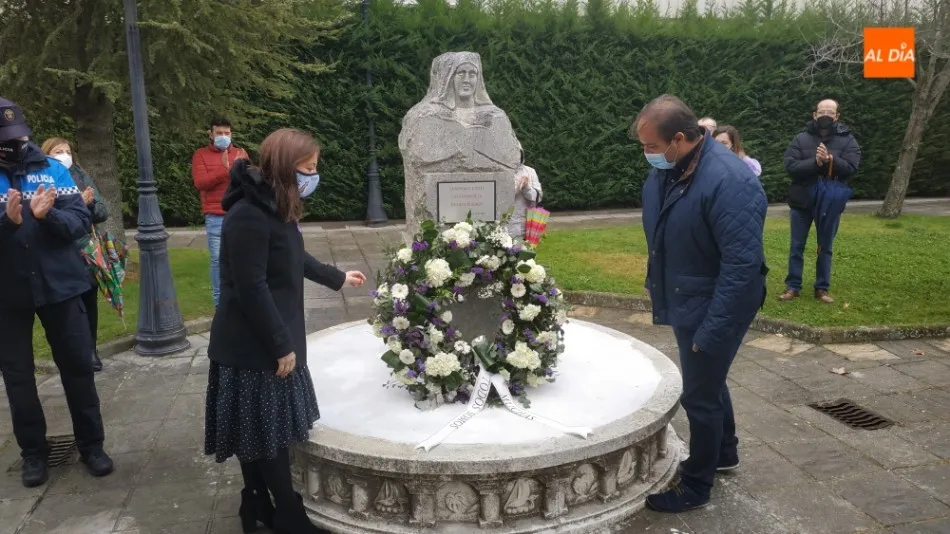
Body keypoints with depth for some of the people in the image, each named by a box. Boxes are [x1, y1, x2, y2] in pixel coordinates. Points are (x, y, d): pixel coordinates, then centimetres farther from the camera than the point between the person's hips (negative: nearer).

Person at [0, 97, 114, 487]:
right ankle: (33, 452, 25)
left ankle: (91, 444, 21)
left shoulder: (52, 169, -1)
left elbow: (81, 221, -7)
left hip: (58, 285, 0)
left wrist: (48, 215, -25)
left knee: (77, 366, 7)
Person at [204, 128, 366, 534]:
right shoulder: (248, 216, -22)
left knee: (265, 429, 16)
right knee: (264, 430, 3)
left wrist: (337, 277, 36)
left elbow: (294, 259, 25)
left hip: (270, 340, 9)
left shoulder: (275, 207, 10)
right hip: (253, 346, -9)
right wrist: (281, 346, -18)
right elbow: (251, 290, -23)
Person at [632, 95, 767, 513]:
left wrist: (710, 331, -25)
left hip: (712, 309, -8)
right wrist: (655, 284, 13)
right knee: (707, 381, 25)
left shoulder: (730, 183, -29)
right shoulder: (665, 169, -3)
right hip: (685, 301, 8)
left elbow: (743, 266, -28)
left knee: (699, 395, 6)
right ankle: (723, 454, 49)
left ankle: (696, 487, 27)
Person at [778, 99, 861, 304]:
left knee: (825, 248, 10)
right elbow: (790, 166, -12)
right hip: (802, 201, 0)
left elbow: (851, 167, -12)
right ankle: (793, 287, 16)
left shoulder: (847, 139, 0)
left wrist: (830, 160, -26)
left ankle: (822, 288, 21)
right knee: (796, 247, 6)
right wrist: (815, 162, -25)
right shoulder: (801, 138, -1)